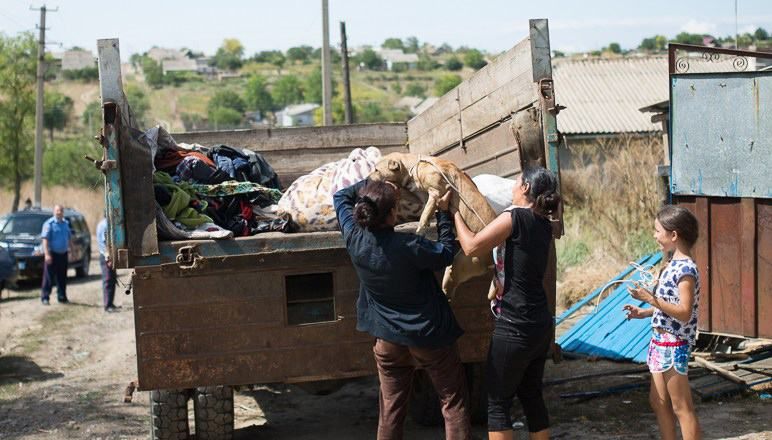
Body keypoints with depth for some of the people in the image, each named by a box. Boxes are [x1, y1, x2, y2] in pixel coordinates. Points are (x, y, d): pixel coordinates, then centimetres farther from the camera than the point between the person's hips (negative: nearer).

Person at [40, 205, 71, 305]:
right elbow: (45, 239, -14)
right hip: (52, 254, -6)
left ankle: (62, 297, 19)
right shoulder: (49, 223, -8)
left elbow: (68, 238, 20)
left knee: (62, 277, 11)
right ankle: (45, 297, 1)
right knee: (49, 277, -4)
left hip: (63, 254, 6)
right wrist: (47, 254, -21)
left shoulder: (66, 223, 12)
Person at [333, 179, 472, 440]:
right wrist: (443, 213, -1)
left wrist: (373, 185, 5)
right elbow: (447, 252, -7)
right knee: (453, 402, 8)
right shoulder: (409, 247, -26)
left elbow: (341, 196, 5)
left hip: (387, 339, 5)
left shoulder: (354, 237, -13)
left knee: (391, 407, 14)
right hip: (429, 337, -4)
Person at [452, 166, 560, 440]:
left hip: (514, 327, -8)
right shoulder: (544, 225, 8)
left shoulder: (514, 218, -14)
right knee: (531, 396, 18)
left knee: (497, 403, 2)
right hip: (540, 325, 8)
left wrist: (454, 212, 0)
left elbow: (472, 247, -11)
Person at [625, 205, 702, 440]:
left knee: (681, 407, -3)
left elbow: (684, 313, -25)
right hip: (660, 341, 10)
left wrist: (651, 299, -29)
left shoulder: (686, 269, -18)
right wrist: (644, 312, 12)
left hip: (674, 344, -10)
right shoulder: (673, 263, 11)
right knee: (658, 401, 16)